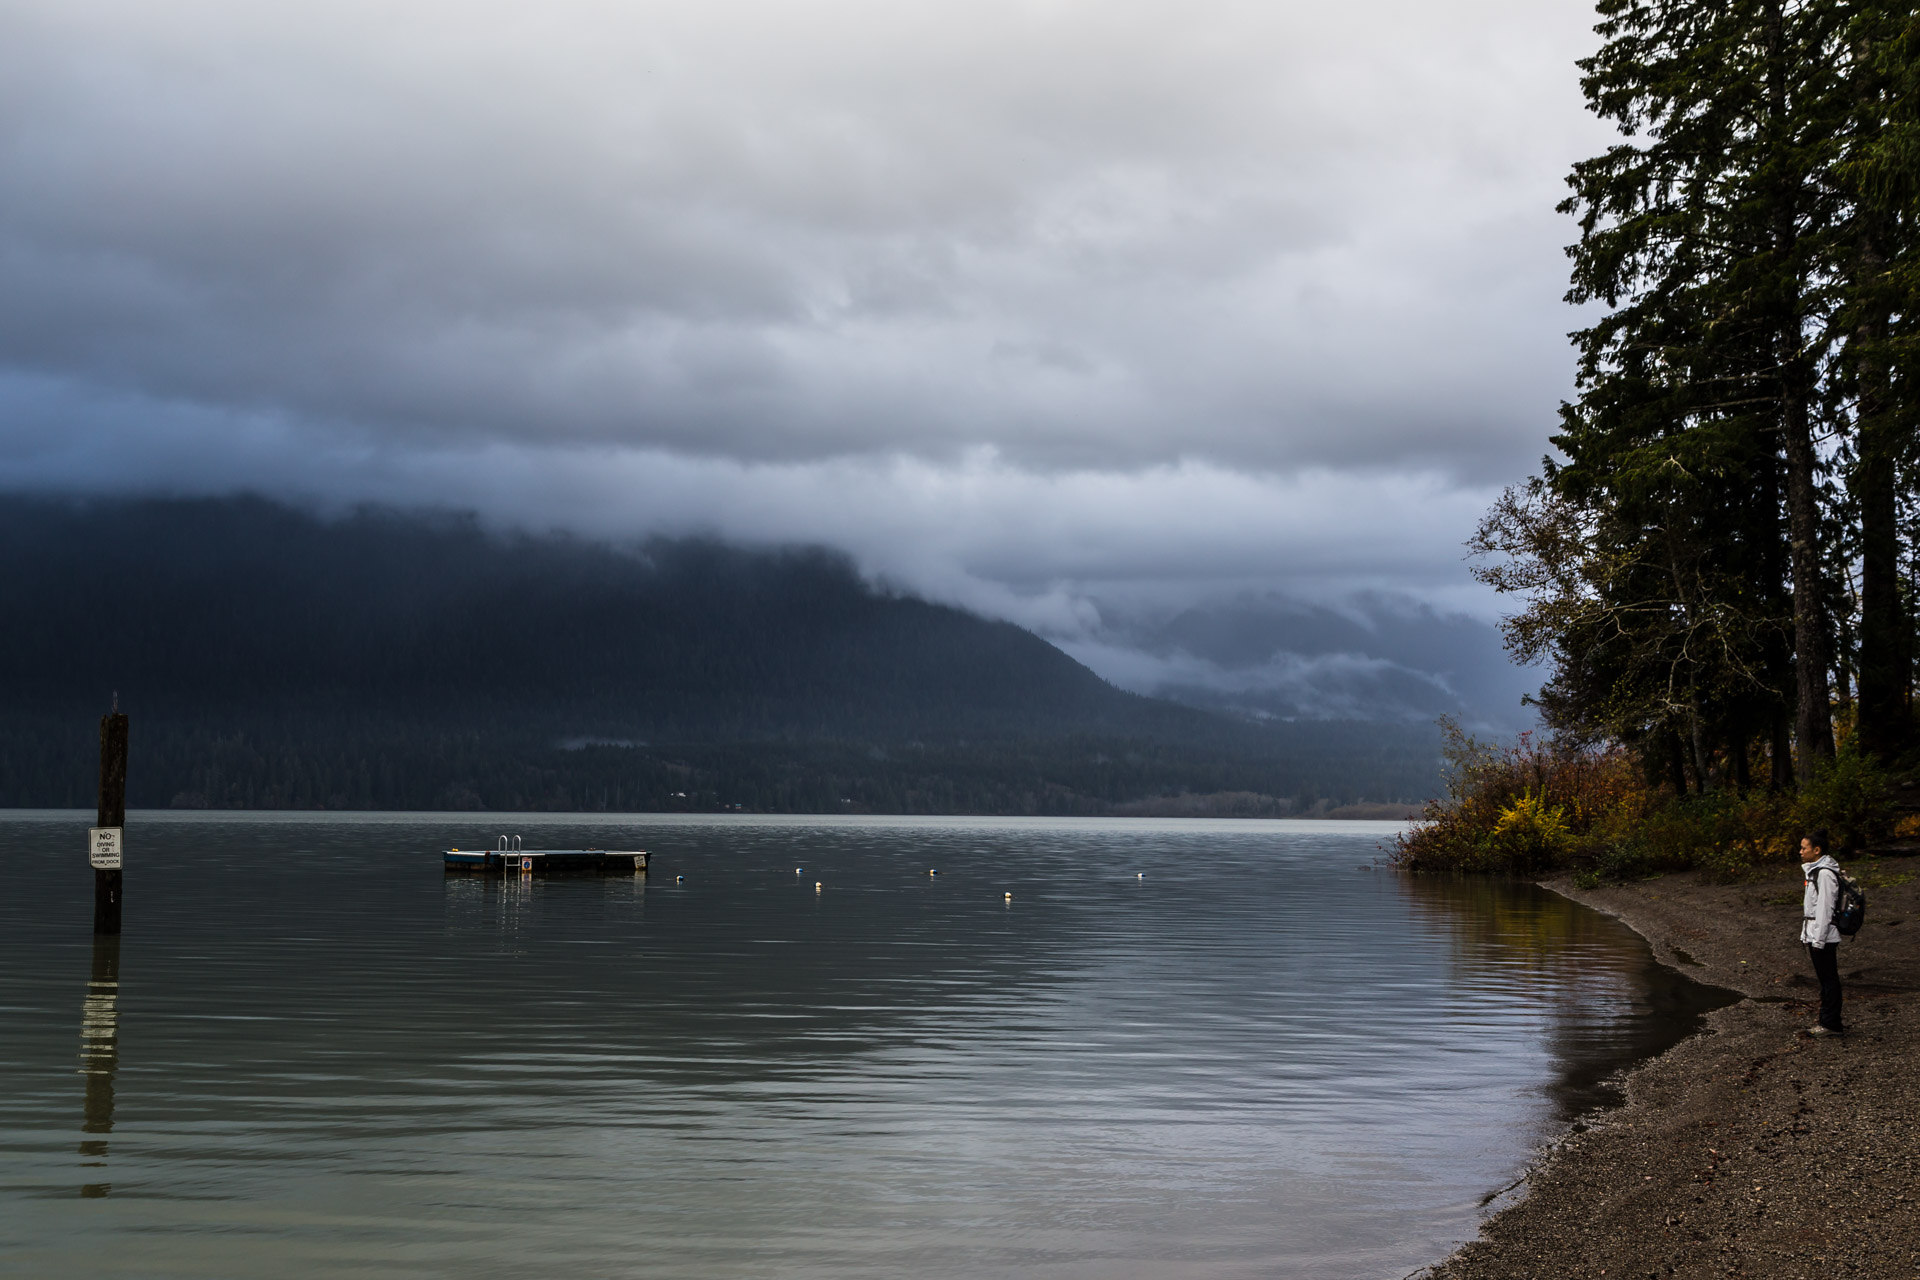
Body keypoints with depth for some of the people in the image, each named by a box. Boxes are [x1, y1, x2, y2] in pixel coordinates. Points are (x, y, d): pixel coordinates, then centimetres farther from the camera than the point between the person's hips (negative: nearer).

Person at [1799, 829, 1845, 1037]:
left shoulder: (1825, 874, -19)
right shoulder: (1814, 870, 14)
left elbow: (1824, 910, -21)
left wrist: (1818, 940, -20)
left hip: (1824, 937, -10)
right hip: (1815, 935, 10)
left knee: (1829, 979, -4)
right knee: (1824, 979, 16)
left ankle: (1831, 1024, 0)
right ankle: (1827, 1020, 23)